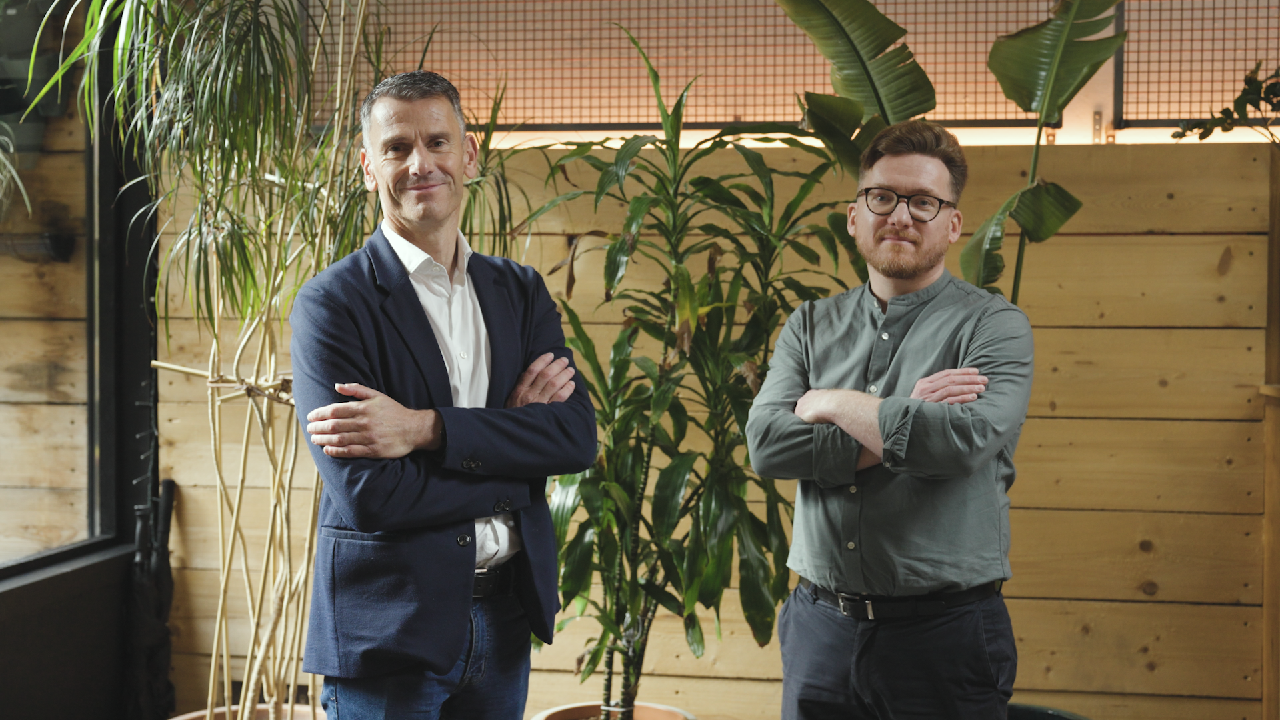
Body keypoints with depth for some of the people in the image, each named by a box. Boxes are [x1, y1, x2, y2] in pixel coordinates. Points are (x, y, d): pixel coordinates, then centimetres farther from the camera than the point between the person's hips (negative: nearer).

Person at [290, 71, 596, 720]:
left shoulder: (520, 292, 7)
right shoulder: (331, 304, -9)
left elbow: (577, 435, -7)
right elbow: (367, 492, -18)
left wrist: (426, 428, -19)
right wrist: (508, 433, -10)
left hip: (504, 619, 5)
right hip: (387, 632, -4)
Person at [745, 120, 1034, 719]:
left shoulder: (993, 325, -3)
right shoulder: (811, 326, 9)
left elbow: (965, 436, -21)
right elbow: (767, 444, -5)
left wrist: (832, 404, -9)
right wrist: (899, 428, -14)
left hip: (944, 634, -3)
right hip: (820, 626, 4)